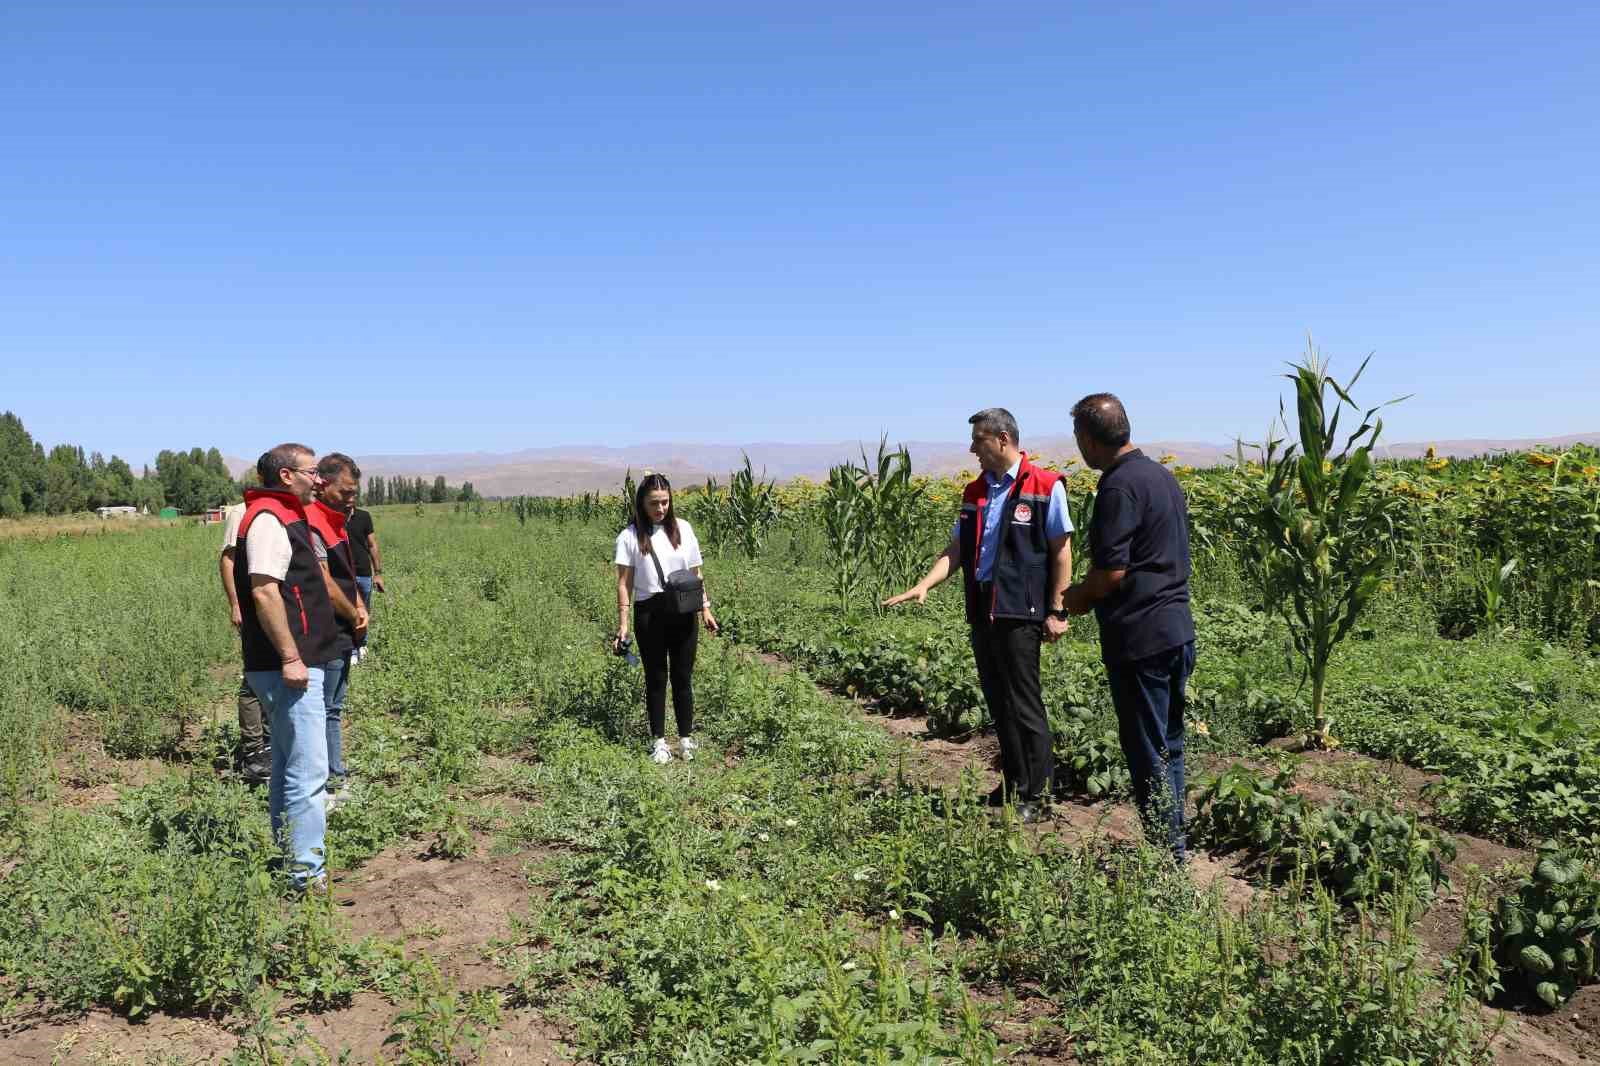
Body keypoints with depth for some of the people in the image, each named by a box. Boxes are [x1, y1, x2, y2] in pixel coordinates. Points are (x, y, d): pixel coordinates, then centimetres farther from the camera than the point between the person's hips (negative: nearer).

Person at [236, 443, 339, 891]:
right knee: (308, 771, -8)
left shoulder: (287, 517, 18)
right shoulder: (269, 519, -14)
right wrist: (290, 657, -24)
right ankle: (306, 875, -3)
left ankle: (289, 860, 29)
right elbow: (264, 592, -23)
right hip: (289, 667, -11)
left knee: (289, 767, 18)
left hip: (295, 664, 11)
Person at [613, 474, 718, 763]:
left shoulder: (683, 528, 5)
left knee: (683, 676, 8)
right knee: (656, 677, 8)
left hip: (683, 612, 2)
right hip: (649, 614, -2)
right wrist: (623, 624, -9)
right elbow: (624, 582, -4)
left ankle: (686, 738, 19)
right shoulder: (630, 536, -3)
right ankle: (658, 740, 18)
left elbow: (696, 574, 11)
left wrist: (705, 609, 8)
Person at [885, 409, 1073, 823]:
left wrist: (1056, 611, -9)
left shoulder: (1045, 487, -7)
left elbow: (1062, 552, -6)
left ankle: (1036, 795, 10)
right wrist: (923, 585, -2)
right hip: (981, 612, 7)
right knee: (997, 703, 13)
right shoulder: (975, 491, 12)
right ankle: (1013, 785, 25)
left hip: (1019, 613, -6)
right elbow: (955, 550, 12)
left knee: (1023, 705, -2)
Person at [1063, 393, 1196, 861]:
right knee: (1167, 745, 18)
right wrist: (1092, 593, 17)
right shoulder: (1162, 475, 12)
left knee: (1146, 752, 1)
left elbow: (1111, 573, -21)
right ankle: (1174, 845, 28)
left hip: (1140, 638, -9)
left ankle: (1167, 854, 10)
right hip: (1178, 630, 9)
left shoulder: (1119, 486, -17)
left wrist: (1078, 596, 0)